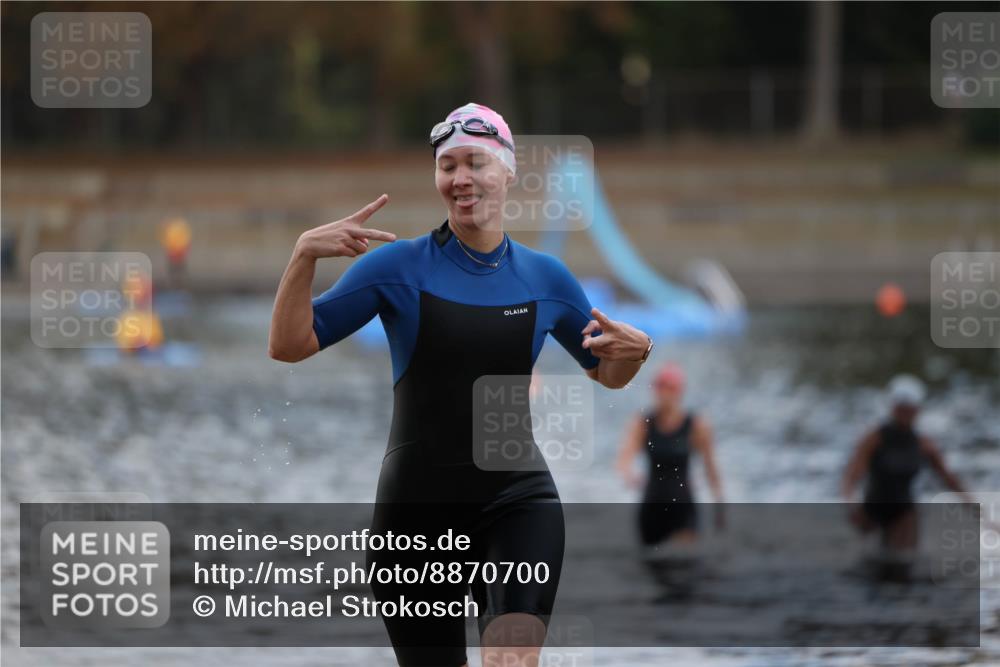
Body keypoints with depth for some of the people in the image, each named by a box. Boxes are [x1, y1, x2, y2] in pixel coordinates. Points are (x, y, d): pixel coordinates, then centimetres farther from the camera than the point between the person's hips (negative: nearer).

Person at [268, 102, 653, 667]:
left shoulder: (546, 277, 6)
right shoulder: (399, 265, -1)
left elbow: (608, 374, 20)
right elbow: (290, 345, -3)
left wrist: (634, 350, -4)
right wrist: (305, 255, -19)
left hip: (517, 498, 0)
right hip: (416, 508, 0)